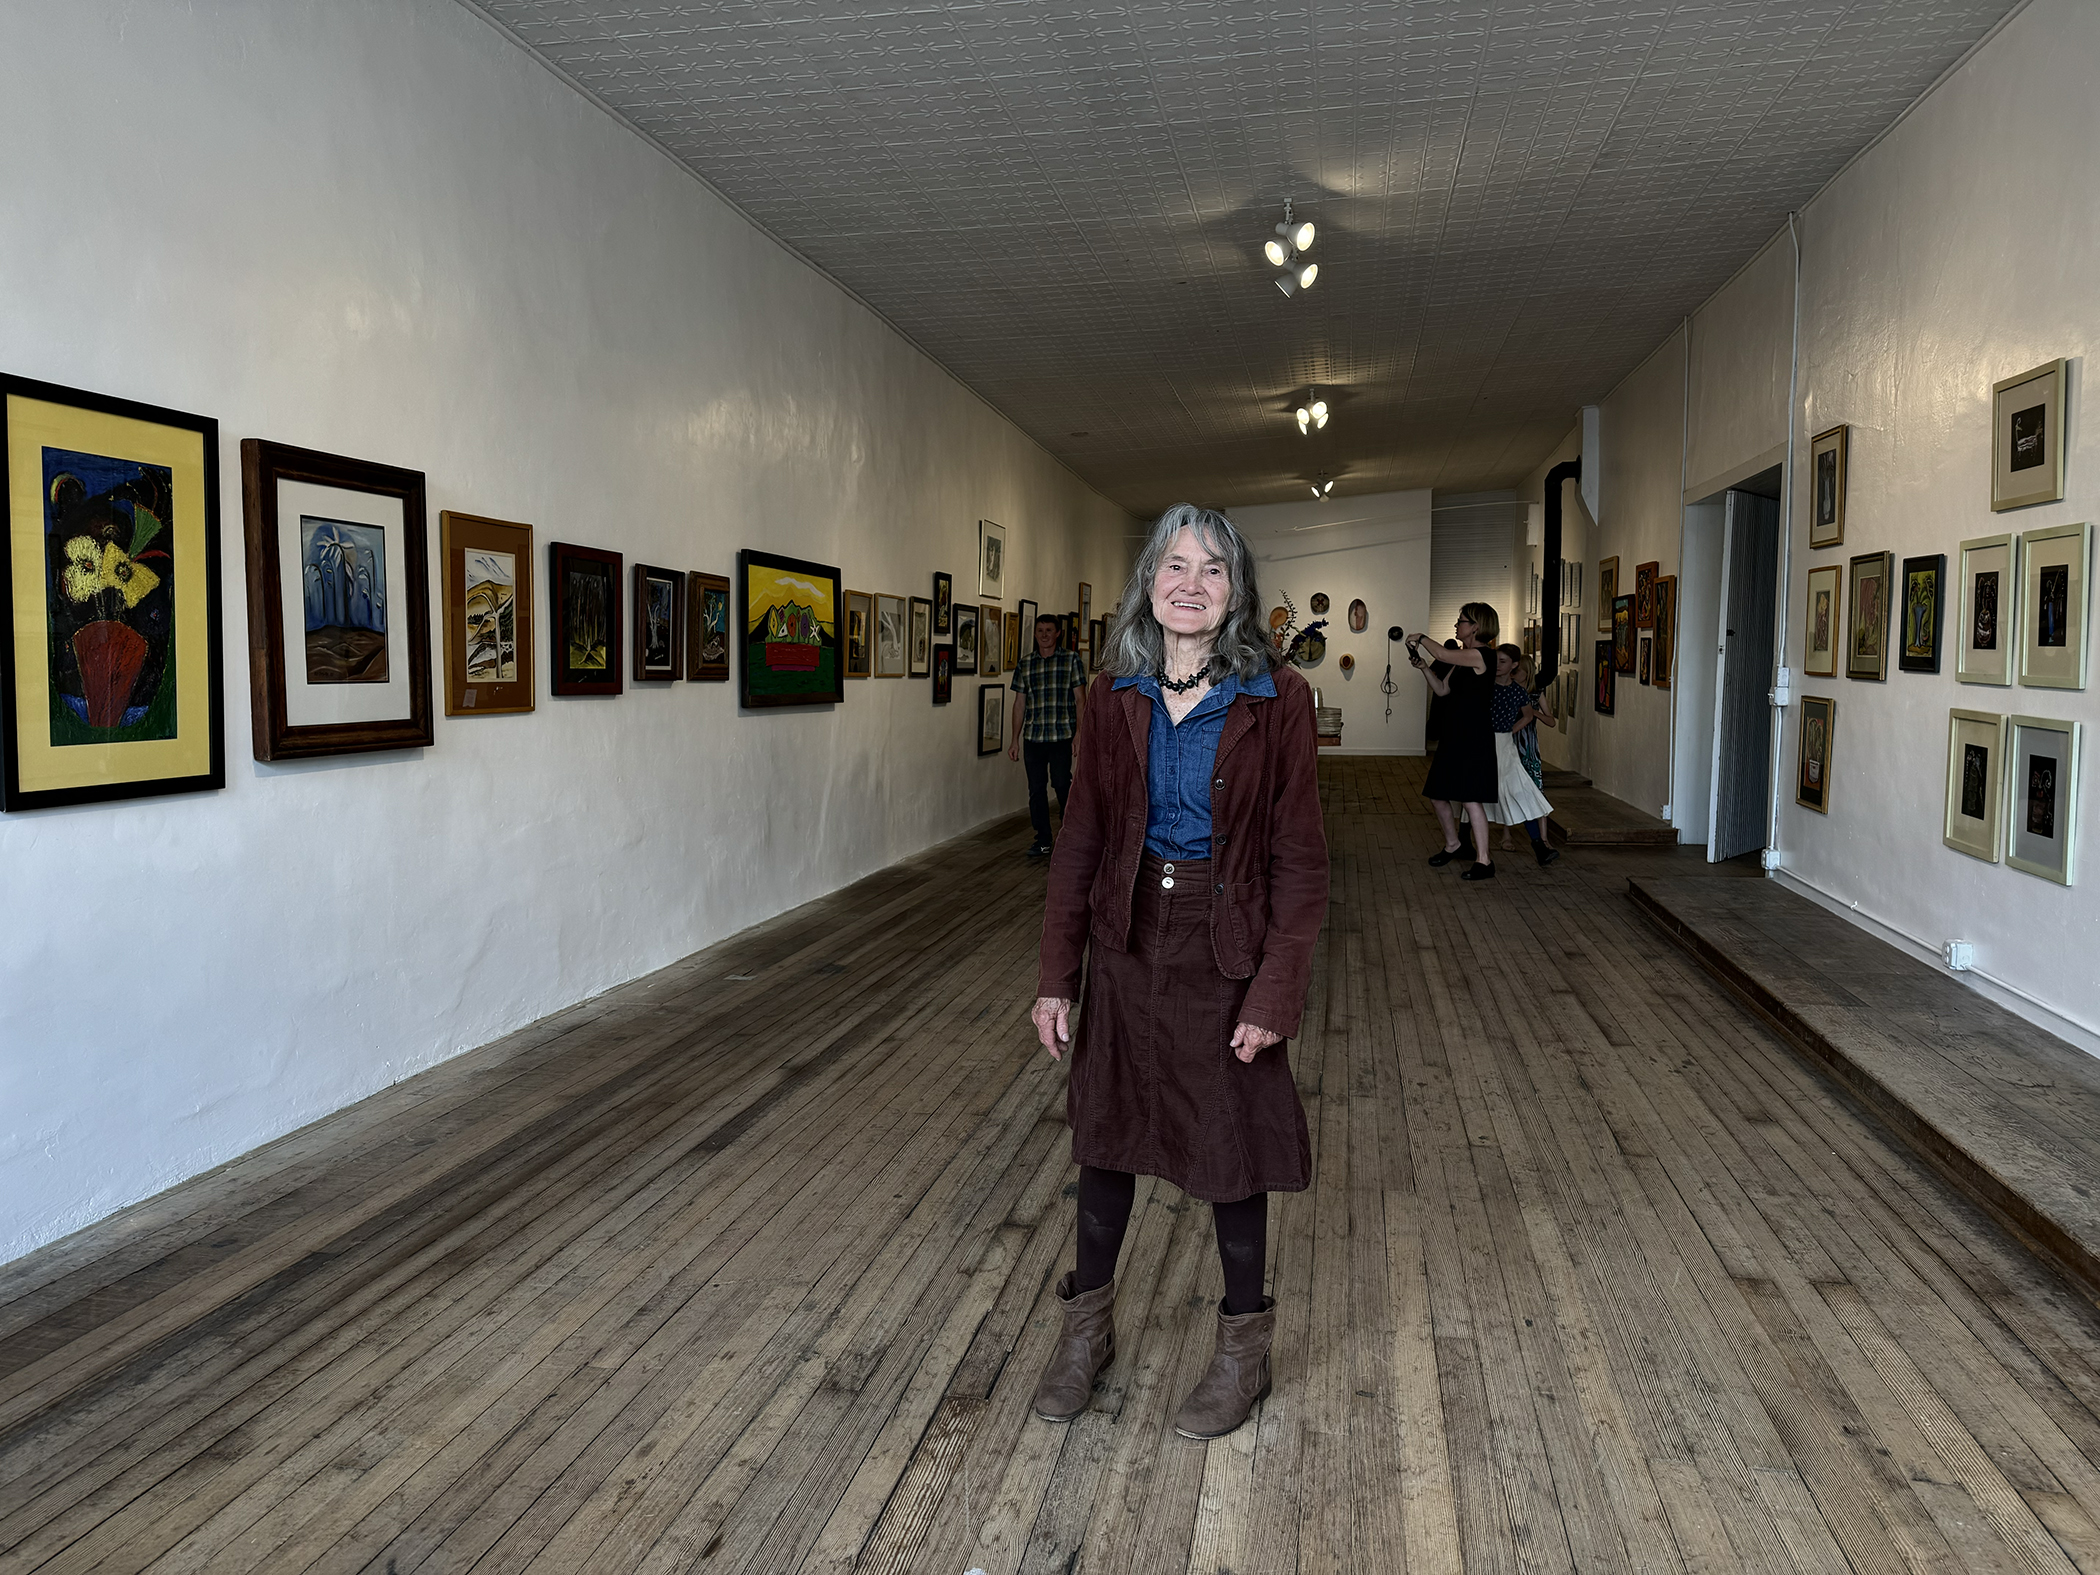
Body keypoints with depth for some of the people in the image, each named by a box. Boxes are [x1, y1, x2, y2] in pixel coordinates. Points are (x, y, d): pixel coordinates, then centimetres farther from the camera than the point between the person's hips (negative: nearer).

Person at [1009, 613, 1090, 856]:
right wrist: (1015, 741, 10)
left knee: (1062, 785, -5)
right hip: (1032, 737, 3)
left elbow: (1080, 700, 1)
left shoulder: (1071, 660, 3)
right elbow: (1019, 703, 13)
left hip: (1062, 736, -3)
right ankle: (1042, 841, 15)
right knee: (1036, 789, 5)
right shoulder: (1025, 664, 11)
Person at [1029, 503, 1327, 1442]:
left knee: (1230, 1143, 10)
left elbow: (1298, 857, -10)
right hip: (1126, 940, 3)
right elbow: (1080, 835, 1)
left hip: (1225, 949, -3)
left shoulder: (1277, 699, -10)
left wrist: (1276, 992, -15)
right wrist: (1057, 973, -2)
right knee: (1106, 1126, 15)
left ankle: (1244, 1347, 32)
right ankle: (1087, 1324, 36)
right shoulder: (1117, 695, -1)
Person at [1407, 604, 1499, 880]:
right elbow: (1442, 689, 18)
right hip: (1454, 734, 10)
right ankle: (1452, 844, 32)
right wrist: (1422, 665, 6)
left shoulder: (1480, 655, -14)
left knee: (1470, 798, -13)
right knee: (1437, 795, 14)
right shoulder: (1463, 657, 15)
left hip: (1474, 736, -10)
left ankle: (1484, 860, -7)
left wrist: (1421, 639, -5)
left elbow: (1441, 654, -23)